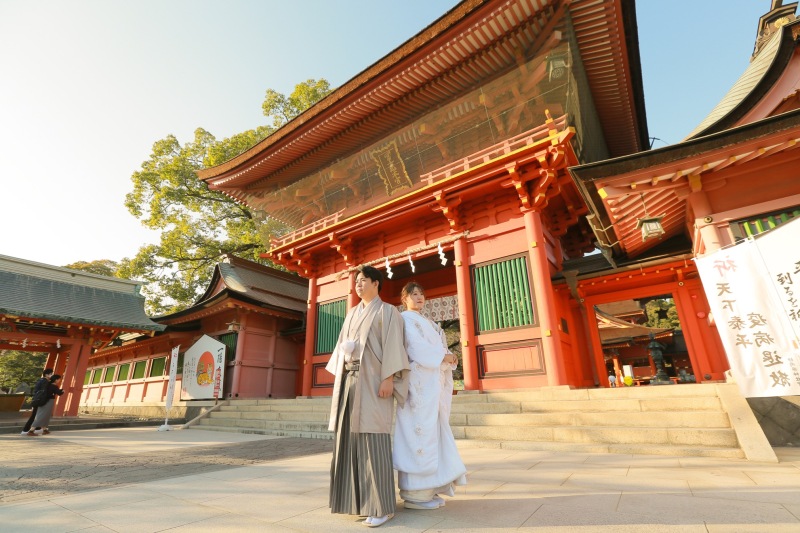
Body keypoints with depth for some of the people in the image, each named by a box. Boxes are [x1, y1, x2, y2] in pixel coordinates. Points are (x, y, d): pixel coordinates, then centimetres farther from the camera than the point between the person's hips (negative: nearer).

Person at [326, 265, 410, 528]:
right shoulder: (352, 314, 20)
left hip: (372, 380, -7)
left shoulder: (387, 311, 0)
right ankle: (357, 496, 19)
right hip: (350, 379, 7)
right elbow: (342, 344, 18)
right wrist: (339, 377, 9)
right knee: (350, 436, 7)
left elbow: (393, 345, -10)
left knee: (373, 439, -9)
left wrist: (388, 378, -20)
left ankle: (382, 505, -1)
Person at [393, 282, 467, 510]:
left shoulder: (424, 321, 25)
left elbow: (438, 347, 17)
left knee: (431, 431, 9)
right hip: (419, 380, -9)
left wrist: (450, 357, -3)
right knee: (419, 432, -8)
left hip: (432, 381, 9)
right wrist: (443, 356, -14)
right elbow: (416, 346, -16)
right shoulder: (406, 318, -1)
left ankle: (427, 490, 16)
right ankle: (414, 494, -1)